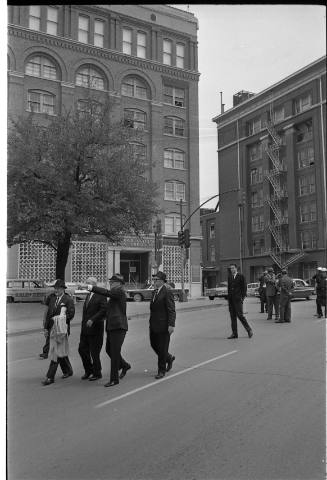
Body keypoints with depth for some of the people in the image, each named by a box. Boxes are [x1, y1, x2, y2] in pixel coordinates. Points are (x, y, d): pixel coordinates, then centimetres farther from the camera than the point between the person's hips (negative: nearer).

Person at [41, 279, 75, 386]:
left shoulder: (68, 299, -6)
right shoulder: (52, 298, 11)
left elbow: (71, 314, -11)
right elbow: (48, 312, 14)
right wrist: (46, 327, 12)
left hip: (61, 328, -6)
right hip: (52, 328, 6)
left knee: (56, 352, -7)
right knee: (60, 352, 15)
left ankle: (50, 377, -5)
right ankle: (68, 371, 31)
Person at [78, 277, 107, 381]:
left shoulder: (101, 296, -11)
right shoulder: (88, 296, 16)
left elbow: (104, 310, -20)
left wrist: (92, 320, -26)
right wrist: (83, 322, 14)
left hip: (95, 329, -8)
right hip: (85, 328, 8)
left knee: (94, 352, 1)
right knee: (82, 349, 10)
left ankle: (97, 373, 17)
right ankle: (88, 370, 28)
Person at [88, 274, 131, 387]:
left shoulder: (119, 291, -11)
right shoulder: (115, 293, 18)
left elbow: (107, 293, -27)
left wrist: (92, 288, -26)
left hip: (118, 327, -10)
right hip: (111, 327, 10)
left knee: (114, 353, -5)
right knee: (109, 350, 16)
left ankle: (114, 379, 4)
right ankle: (124, 365, 35)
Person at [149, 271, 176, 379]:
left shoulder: (167, 292, -13)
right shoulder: (154, 292, 13)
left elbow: (171, 310, -16)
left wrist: (171, 325, -21)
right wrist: (150, 321, 17)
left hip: (163, 325, -8)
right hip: (153, 325, 8)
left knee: (162, 348, 2)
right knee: (154, 345, 14)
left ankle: (161, 371, 16)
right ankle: (169, 358, 37)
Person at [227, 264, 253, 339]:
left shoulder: (241, 276, -2)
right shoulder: (229, 277, 15)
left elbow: (244, 287, -4)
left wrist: (243, 297, -10)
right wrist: (228, 297, 10)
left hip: (238, 299, -6)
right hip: (231, 299, 6)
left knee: (240, 315, -9)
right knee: (233, 316, 6)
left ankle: (249, 330, 8)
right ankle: (234, 333, 10)